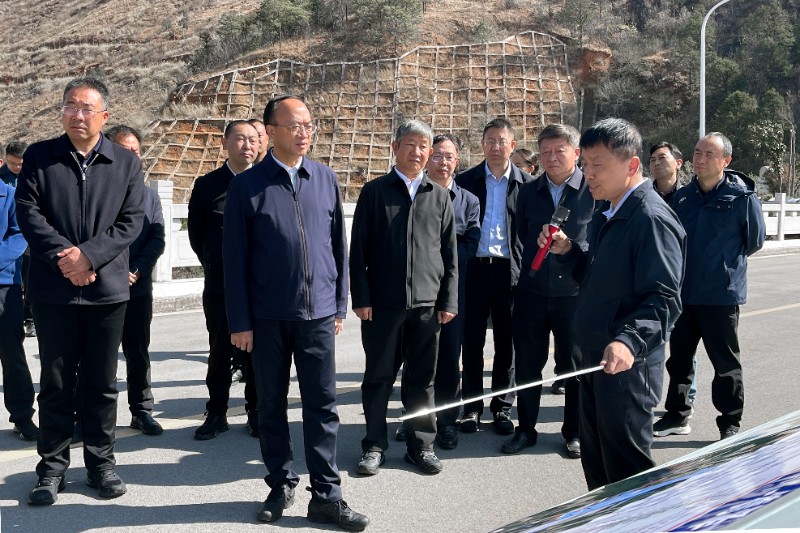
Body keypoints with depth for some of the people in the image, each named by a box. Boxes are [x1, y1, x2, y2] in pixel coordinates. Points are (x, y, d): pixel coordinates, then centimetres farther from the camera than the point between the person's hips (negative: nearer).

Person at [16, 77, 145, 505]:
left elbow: (131, 220, -3)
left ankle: (100, 462, 20)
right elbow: (28, 212, -3)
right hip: (53, 288, 0)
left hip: (107, 287, 0)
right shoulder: (38, 157, 5)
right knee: (56, 381, 7)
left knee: (102, 382, 8)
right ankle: (52, 466, 18)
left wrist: (89, 254, -15)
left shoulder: (126, 162, 5)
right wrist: (64, 257, -15)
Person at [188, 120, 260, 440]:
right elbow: (196, 232, 11)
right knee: (219, 351, 9)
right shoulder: (207, 185, 4)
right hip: (219, 286, 1)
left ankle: (256, 413, 19)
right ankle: (217, 414, 20)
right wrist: (214, 266, 9)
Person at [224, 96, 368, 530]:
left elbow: (338, 245, 9)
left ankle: (326, 496, 13)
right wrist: (239, 321, -5)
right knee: (271, 405, 10)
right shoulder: (247, 186, -2)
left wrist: (340, 305, 8)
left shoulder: (326, 179, 6)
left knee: (322, 404, 4)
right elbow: (235, 258, -2)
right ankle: (281, 485, 27)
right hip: (268, 315, -1)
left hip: (318, 312, 2)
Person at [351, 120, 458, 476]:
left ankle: (421, 445, 22)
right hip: (382, 302, -2)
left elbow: (450, 253, 10)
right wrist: (361, 297, -6)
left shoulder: (439, 196, 10)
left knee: (422, 378, 9)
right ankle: (375, 446, 19)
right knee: (378, 377, 7)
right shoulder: (375, 191, 3)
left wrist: (449, 300, 3)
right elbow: (359, 250, 1)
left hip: (427, 302, 2)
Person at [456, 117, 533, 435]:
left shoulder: (526, 184, 4)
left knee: (506, 342, 8)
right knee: (472, 340, 5)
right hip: (474, 268, 0)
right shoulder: (466, 181, 5)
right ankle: (472, 406, 16)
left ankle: (502, 407, 20)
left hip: (510, 270, 0)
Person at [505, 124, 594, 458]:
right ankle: (526, 429, 25)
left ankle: (574, 432, 24)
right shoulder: (528, 192, 8)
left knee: (575, 366, 8)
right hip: (532, 291, 4)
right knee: (527, 363, 10)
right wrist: (527, 268, 13)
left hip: (575, 293, -3)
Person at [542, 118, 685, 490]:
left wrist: (629, 341, -39)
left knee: (627, 473, 2)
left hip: (626, 366, -10)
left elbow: (663, 299, -24)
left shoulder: (651, 218, -17)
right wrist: (567, 251, 3)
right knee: (595, 465, 19)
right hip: (595, 360, 10)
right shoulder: (605, 216, 14)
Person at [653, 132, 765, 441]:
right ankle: (677, 415, 28)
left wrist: (728, 260, 9)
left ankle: (730, 424, 19)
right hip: (683, 292, 5)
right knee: (679, 358, 14)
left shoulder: (742, 196, -8)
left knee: (726, 362, 6)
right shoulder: (682, 196, 5)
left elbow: (755, 241, 2)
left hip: (722, 294, -5)